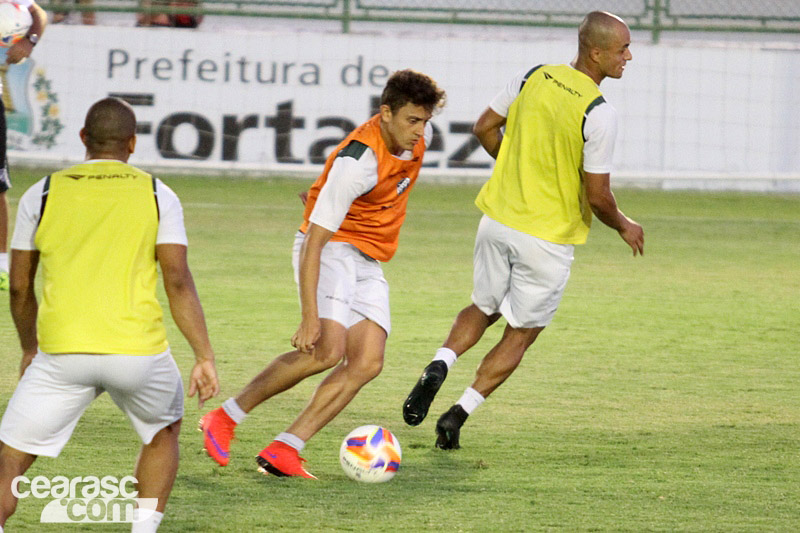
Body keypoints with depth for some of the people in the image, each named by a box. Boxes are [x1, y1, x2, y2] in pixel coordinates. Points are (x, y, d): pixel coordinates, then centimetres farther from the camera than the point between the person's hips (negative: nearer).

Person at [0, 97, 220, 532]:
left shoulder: (42, 194, 9)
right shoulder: (157, 195, 6)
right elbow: (178, 283, -2)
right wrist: (204, 357, 1)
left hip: (62, 352, 0)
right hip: (137, 350, 0)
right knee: (164, 430, 29)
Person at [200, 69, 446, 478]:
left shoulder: (420, 136, -3)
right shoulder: (357, 164, -27)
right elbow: (314, 242, -27)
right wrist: (310, 317, -34)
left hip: (368, 262, 8)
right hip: (331, 249, -8)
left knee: (367, 363, -11)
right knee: (327, 349, -27)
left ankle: (282, 451, -13)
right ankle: (225, 418, -11)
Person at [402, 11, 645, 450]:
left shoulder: (533, 78, -2)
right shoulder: (598, 113, -20)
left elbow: (484, 128, 9)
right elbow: (597, 197, -17)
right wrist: (624, 227, 3)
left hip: (498, 219, 5)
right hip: (549, 238, -5)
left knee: (483, 308, 24)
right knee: (521, 332, 12)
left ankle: (438, 367, -4)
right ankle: (458, 414, 5)